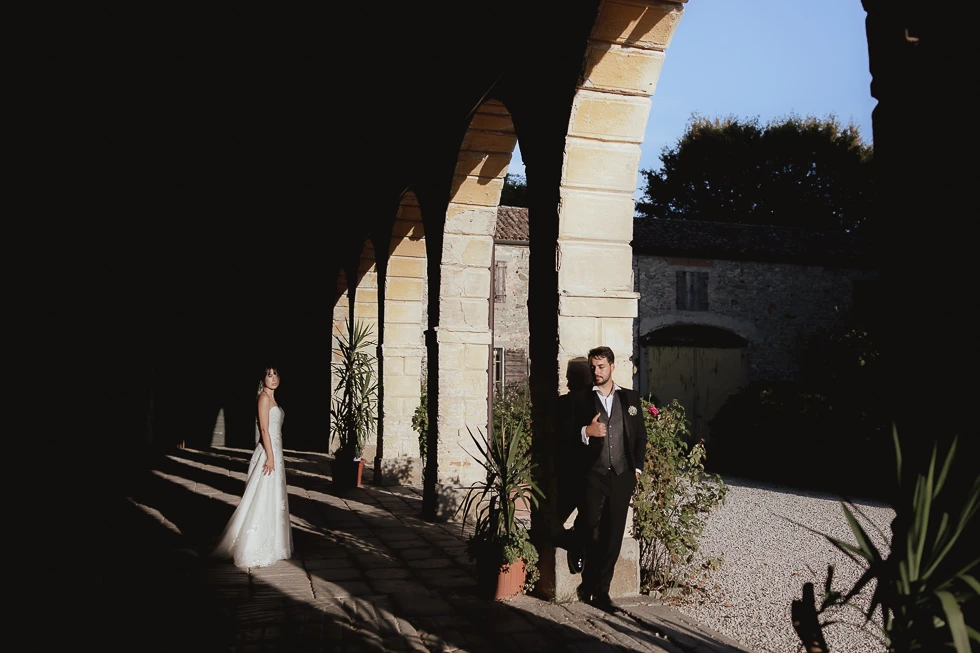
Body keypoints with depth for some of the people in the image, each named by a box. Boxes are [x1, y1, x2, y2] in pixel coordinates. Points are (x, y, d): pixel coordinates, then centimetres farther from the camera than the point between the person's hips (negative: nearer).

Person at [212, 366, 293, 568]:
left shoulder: (273, 399, 15)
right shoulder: (264, 397, -12)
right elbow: (264, 430, -18)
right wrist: (270, 457, -22)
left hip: (274, 452, 10)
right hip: (268, 453, -10)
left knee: (272, 501, 13)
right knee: (262, 500, -5)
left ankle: (267, 546, 22)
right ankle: (253, 551, 1)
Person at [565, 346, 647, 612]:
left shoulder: (630, 398, 14)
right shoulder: (580, 398, 8)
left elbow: (641, 436, 17)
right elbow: (569, 436, 5)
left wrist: (637, 468, 7)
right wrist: (586, 432, -15)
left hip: (622, 476, 2)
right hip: (592, 474, -2)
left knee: (613, 535, 2)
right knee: (589, 526, -17)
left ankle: (600, 589, 14)